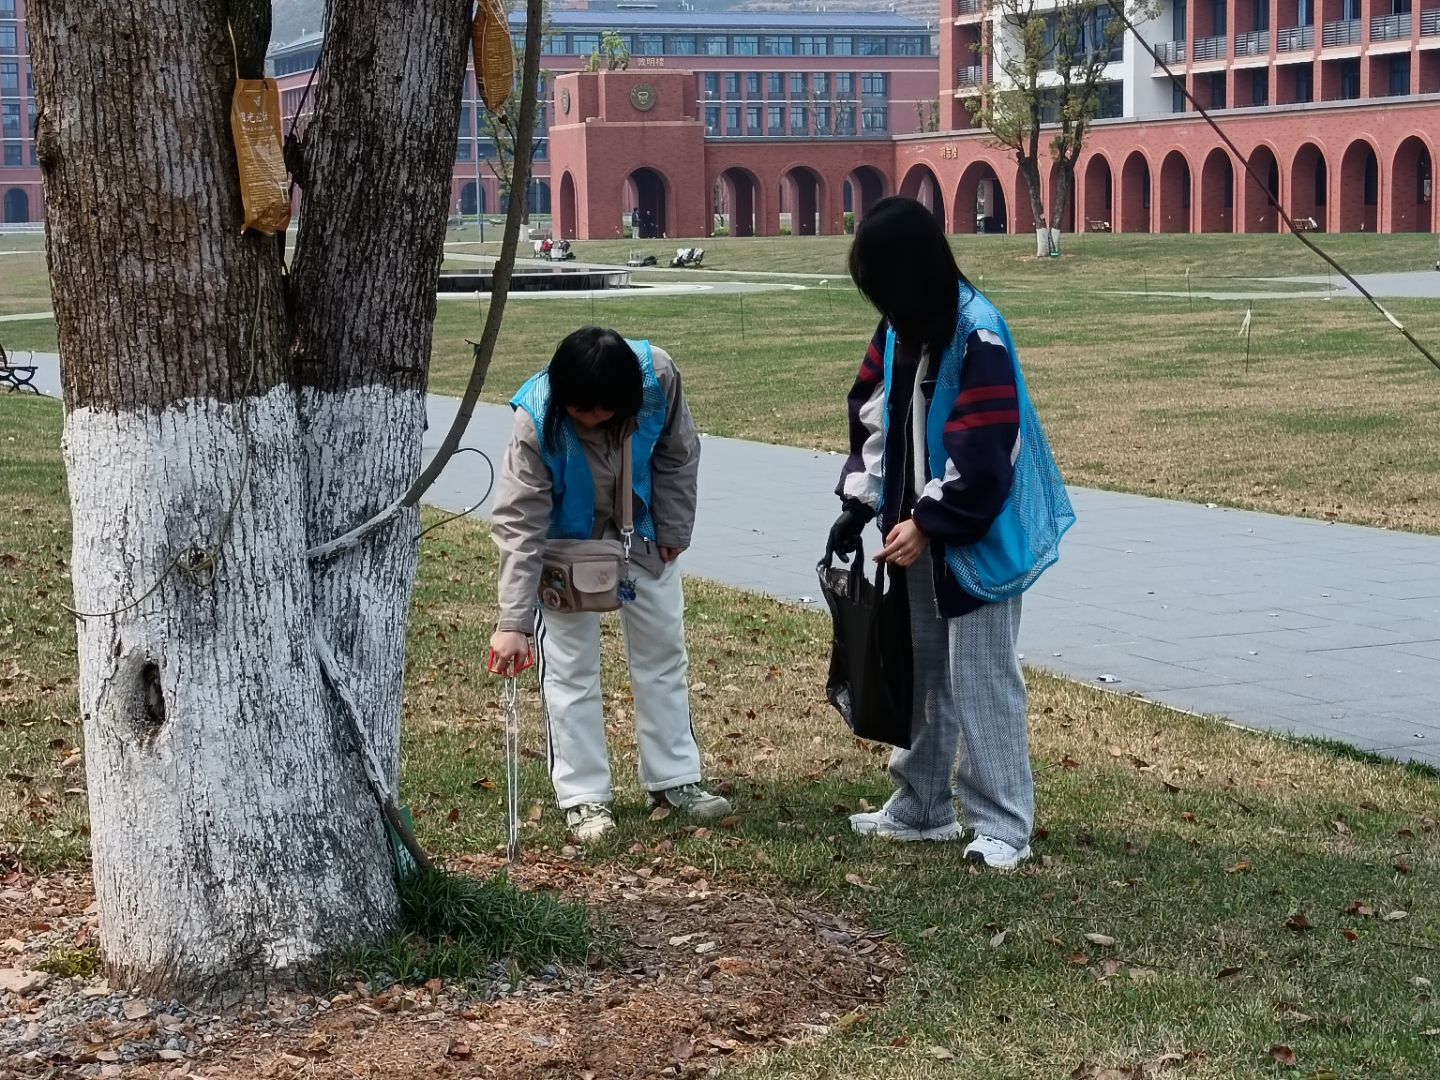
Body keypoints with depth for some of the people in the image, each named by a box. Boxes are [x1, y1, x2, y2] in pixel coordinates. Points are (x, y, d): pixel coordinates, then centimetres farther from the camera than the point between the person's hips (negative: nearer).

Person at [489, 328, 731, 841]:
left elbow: (677, 456, -10)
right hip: (567, 543, -3)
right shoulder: (536, 422, -35)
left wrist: (673, 530, -5)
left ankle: (674, 779, 23)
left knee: (664, 650, 10)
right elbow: (520, 525, -33)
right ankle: (584, 796, 8)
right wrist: (513, 622, -36)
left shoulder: (658, 376, -30)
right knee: (570, 665, -2)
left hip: (641, 534, 3)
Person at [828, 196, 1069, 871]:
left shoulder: (977, 336, -19)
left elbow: (983, 455, -22)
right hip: (915, 535, 8)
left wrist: (928, 524, -19)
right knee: (920, 672, 16)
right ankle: (921, 807, 27)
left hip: (973, 543, -8)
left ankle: (1002, 825, 4)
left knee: (981, 680, -4)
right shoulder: (898, 330, 5)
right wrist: (858, 504, 2)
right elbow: (872, 418, 12)